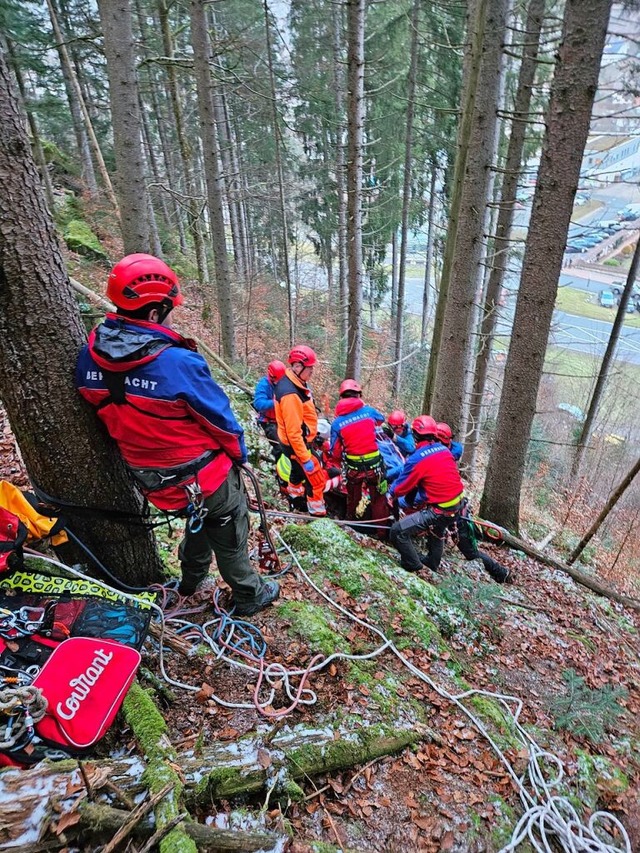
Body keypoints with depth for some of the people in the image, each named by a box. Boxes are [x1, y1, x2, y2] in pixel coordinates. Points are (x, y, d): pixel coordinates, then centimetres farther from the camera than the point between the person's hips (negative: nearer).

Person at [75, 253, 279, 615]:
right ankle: (250, 596, 40)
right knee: (228, 533, 19)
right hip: (203, 476, -6)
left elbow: (112, 415, 2)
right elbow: (220, 419, -18)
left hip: (150, 477, 7)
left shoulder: (91, 355, -10)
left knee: (200, 518, 34)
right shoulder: (180, 362, -30)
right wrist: (240, 453, 2)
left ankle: (191, 580, 55)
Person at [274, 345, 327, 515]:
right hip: (296, 444, -10)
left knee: (299, 470, 30)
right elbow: (294, 432, -32)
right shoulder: (290, 394, -33)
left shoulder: (295, 383, -1)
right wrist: (306, 458, -28)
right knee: (316, 478, 0)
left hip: (299, 440, 10)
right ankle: (317, 513, 16)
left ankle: (295, 496, 54)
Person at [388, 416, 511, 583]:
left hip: (441, 512, -8)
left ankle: (414, 567, 9)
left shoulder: (417, 459, -18)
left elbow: (402, 486, -8)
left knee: (398, 531, -4)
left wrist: (391, 493, 15)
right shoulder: (444, 449, 3)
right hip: (460, 507, 8)